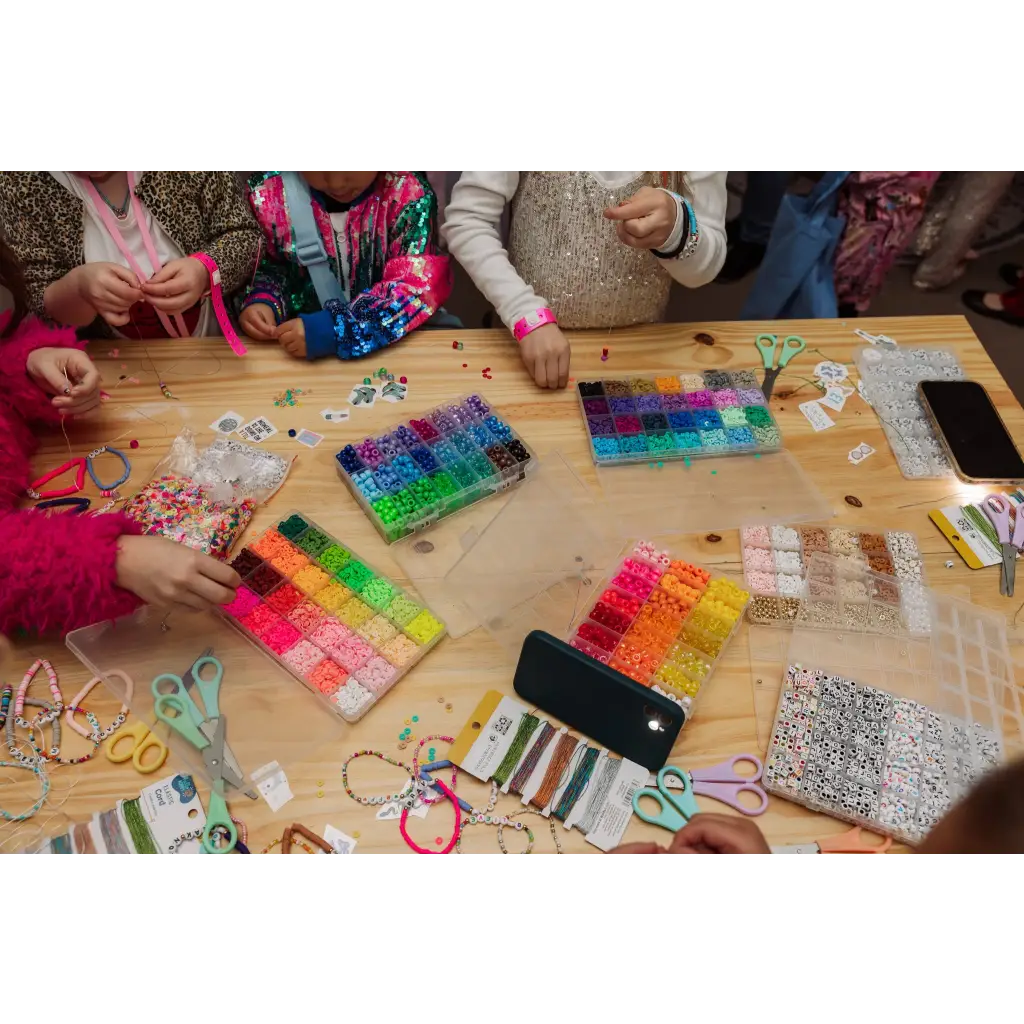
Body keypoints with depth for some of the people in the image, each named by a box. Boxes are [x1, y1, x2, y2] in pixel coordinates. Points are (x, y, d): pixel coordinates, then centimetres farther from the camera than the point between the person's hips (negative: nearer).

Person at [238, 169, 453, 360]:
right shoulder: (266, 193, -7)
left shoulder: (408, 193, -15)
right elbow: (264, 265, 9)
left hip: (395, 343, 0)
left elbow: (420, 282, -23)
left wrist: (339, 328, -33)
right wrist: (260, 301, -14)